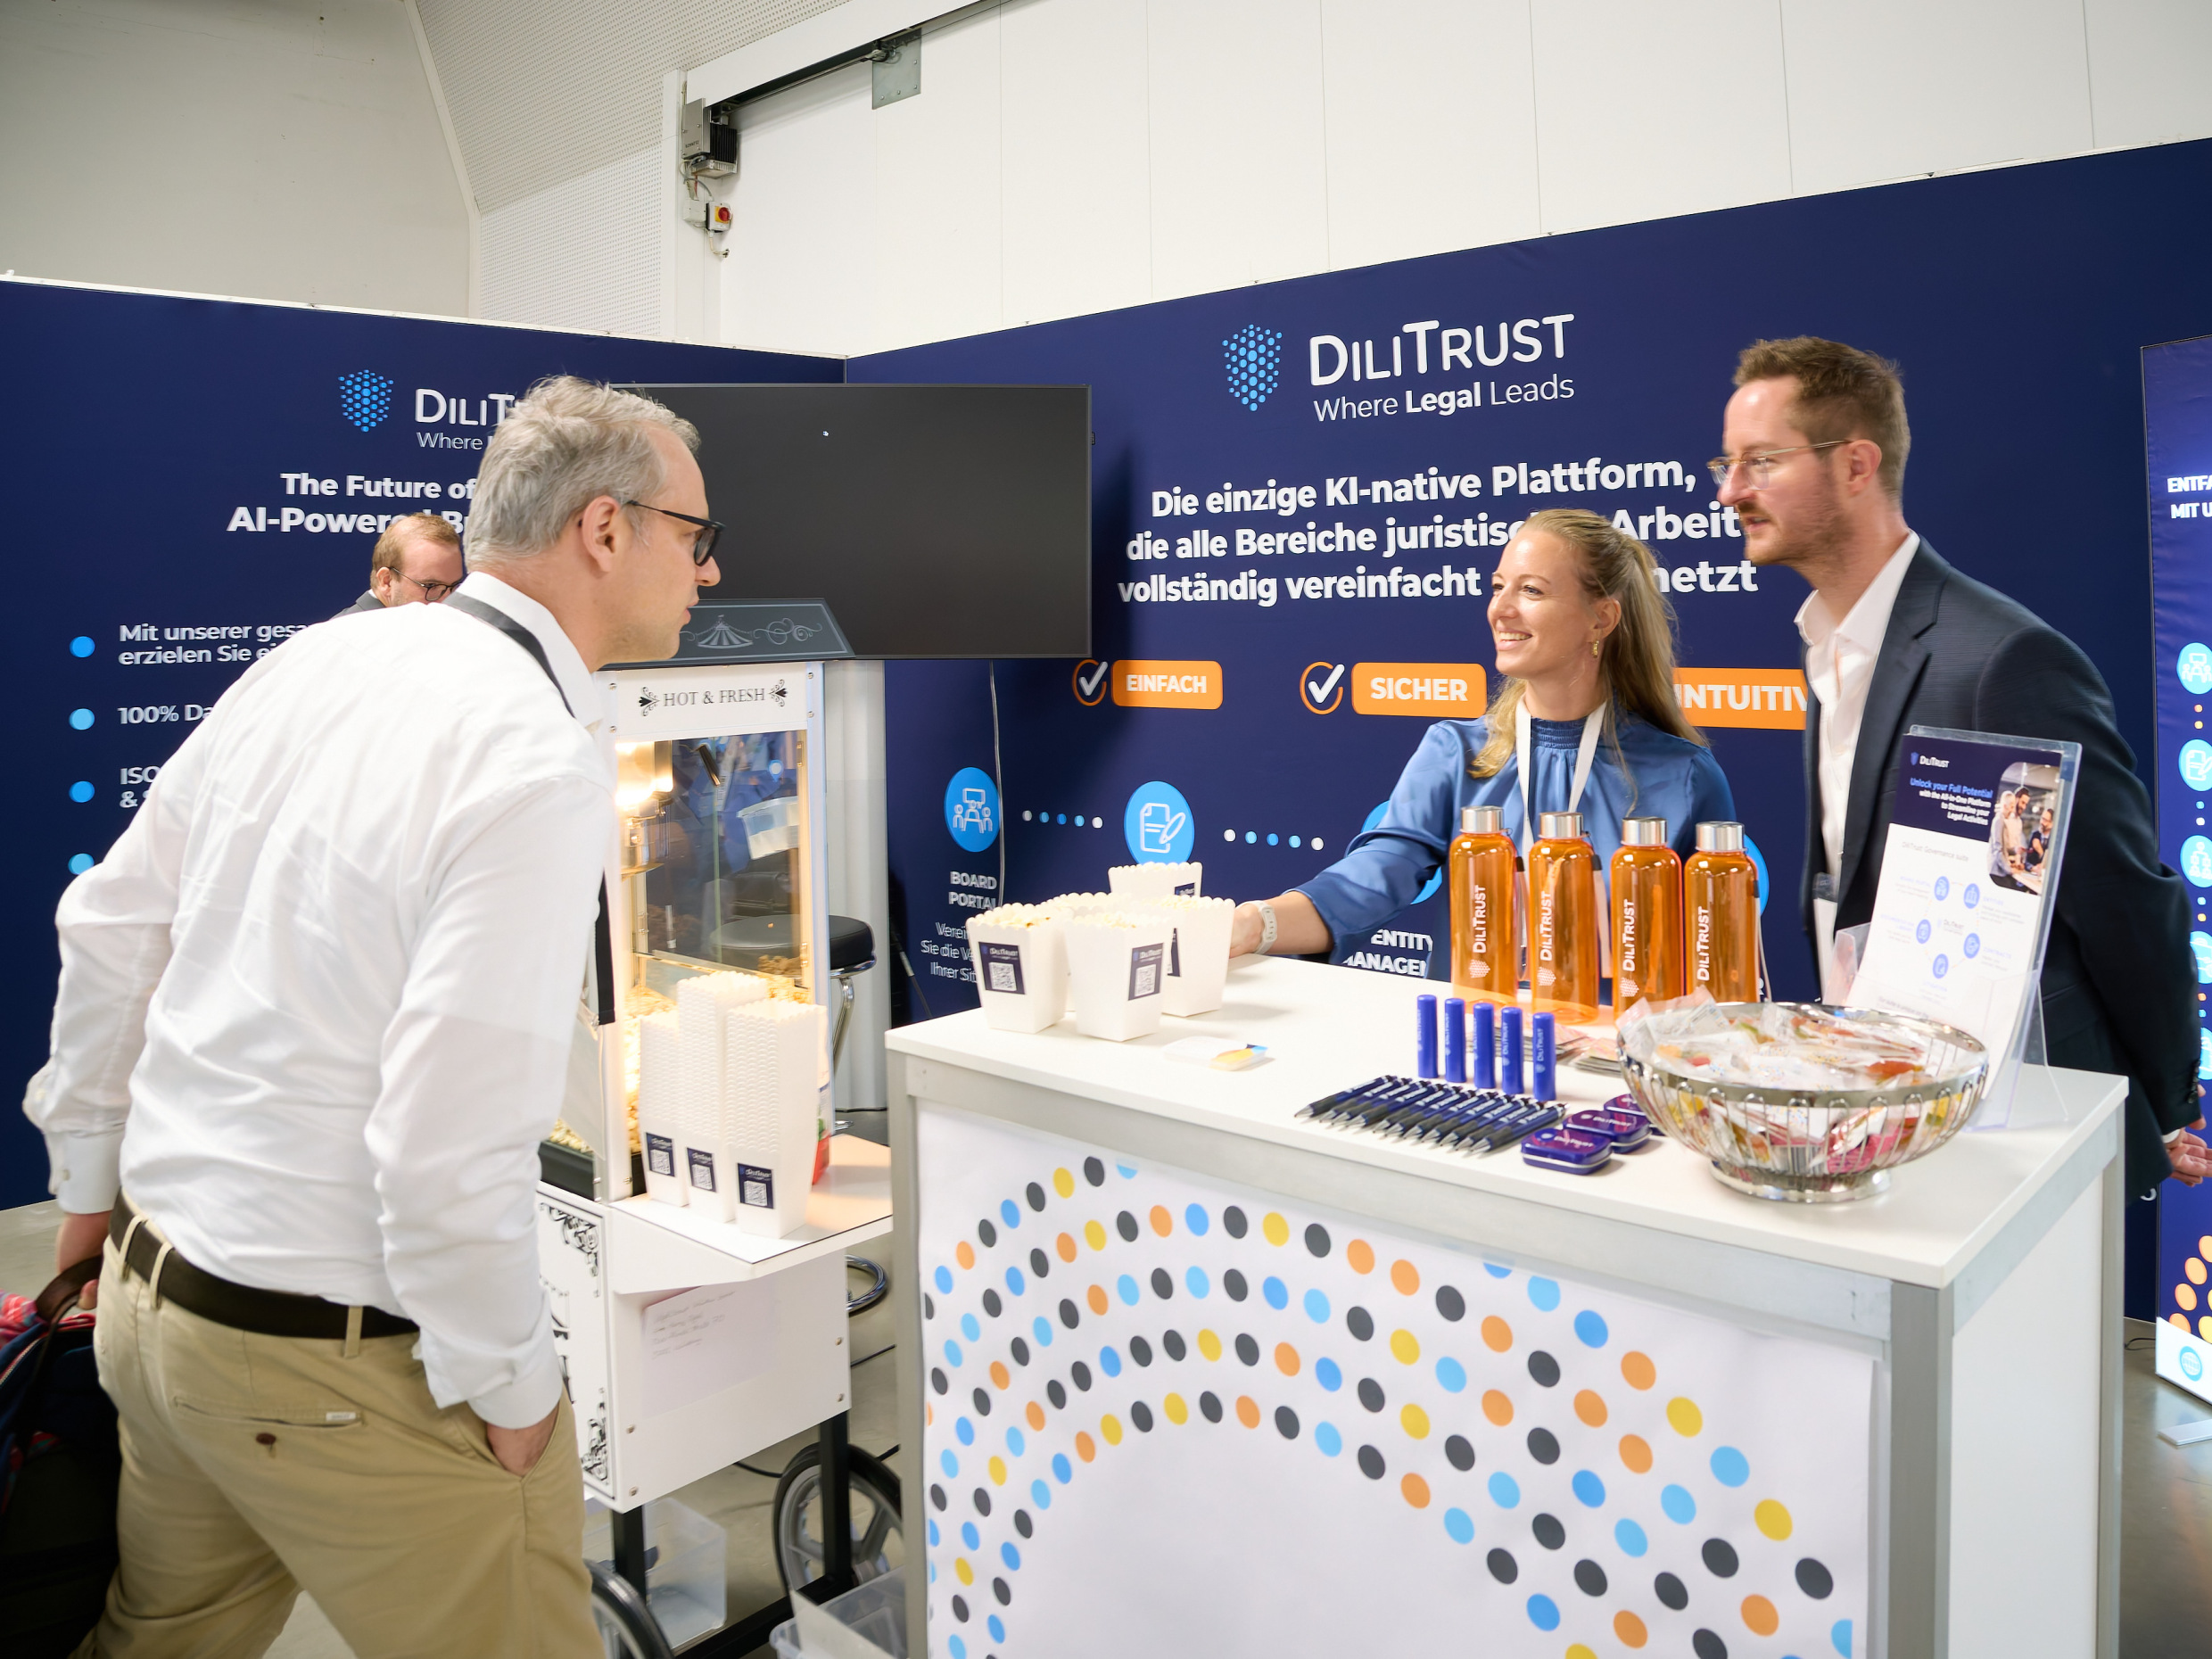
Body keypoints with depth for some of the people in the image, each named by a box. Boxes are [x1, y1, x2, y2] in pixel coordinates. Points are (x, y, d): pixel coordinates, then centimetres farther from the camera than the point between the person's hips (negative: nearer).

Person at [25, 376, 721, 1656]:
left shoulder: (310, 660, 0)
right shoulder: (544, 761, -24)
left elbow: (109, 924, 9)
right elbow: (452, 1145, -28)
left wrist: (94, 1177, 21)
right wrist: (512, 1386, -12)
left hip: (151, 1285, 8)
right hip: (341, 1365, -8)